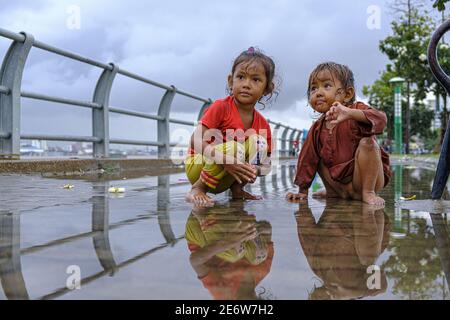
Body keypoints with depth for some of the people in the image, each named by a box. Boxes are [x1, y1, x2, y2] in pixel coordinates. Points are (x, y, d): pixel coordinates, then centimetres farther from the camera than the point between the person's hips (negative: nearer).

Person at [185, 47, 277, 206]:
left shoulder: (263, 124, -2)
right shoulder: (221, 107, -17)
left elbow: (266, 165, 2)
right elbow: (196, 141, -25)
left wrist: (255, 170, -24)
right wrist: (226, 161, -36)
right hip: (198, 167, -4)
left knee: (258, 141, -14)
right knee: (233, 147, -32)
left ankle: (236, 188, -7)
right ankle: (197, 190, -18)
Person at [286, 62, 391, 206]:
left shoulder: (356, 110, -12)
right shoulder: (317, 128, 3)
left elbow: (380, 119, -34)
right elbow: (308, 159, 9)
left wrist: (350, 113, -50)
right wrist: (303, 191, 9)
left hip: (363, 179, -5)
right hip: (340, 182, 6)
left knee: (368, 142, -27)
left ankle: (368, 192, -19)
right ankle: (332, 192, 18)